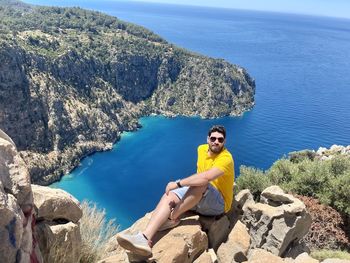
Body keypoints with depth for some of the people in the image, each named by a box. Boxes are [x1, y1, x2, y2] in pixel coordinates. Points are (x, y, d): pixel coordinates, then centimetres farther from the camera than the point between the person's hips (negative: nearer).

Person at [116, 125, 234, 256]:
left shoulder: (225, 158, -23)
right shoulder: (202, 149, 3)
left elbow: (206, 177, -39)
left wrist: (177, 184, -34)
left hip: (219, 204, -7)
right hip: (198, 197, 7)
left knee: (201, 184, -37)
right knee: (168, 196, -15)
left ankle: (173, 218, -21)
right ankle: (145, 238, -36)